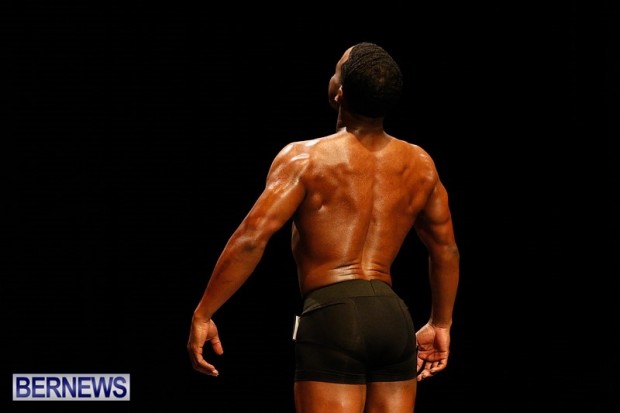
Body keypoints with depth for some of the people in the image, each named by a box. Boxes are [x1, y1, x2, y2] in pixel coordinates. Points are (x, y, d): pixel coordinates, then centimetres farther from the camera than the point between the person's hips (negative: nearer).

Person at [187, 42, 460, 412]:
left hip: (333, 316, -5)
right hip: (395, 320, 5)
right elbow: (446, 249, 22)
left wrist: (203, 315, -6)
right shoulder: (419, 165, 12)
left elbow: (251, 239, -12)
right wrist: (440, 324, 34)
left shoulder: (305, 158, -5)